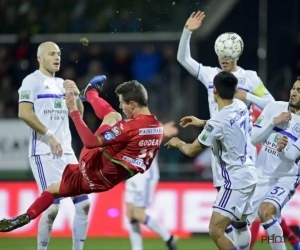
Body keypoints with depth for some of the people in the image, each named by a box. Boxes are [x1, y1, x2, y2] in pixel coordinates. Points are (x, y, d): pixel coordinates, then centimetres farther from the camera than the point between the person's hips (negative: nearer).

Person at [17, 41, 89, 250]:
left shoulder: (62, 84, 17)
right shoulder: (33, 81, -5)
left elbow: (78, 116, 18)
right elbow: (24, 113, -17)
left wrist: (76, 95, 0)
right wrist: (49, 135, -18)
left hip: (66, 152, 8)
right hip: (44, 153, -8)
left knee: (83, 203, 2)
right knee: (53, 206, -15)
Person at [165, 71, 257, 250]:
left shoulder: (217, 123, -23)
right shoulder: (241, 107, 0)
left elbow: (192, 151, -8)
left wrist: (178, 143, 13)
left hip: (236, 181, -10)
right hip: (248, 175, 10)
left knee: (216, 231, -15)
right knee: (240, 225, 26)